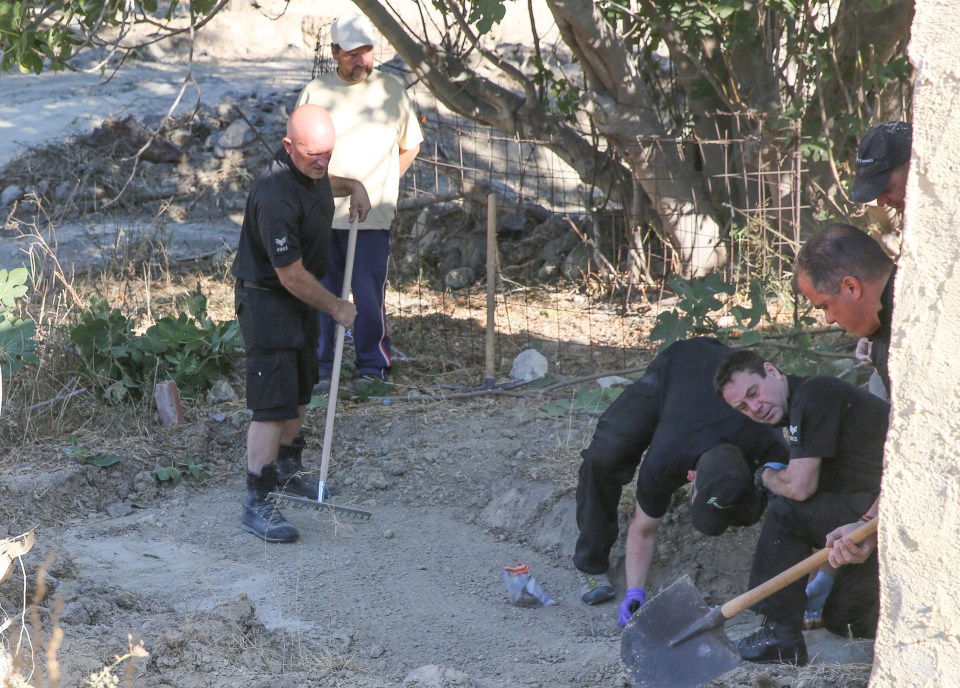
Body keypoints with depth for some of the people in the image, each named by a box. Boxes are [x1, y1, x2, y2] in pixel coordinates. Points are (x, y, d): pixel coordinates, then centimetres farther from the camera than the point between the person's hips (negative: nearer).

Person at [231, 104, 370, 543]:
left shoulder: (312, 166, -5)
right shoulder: (275, 198, -33)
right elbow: (292, 276, -26)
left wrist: (352, 186, 5)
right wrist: (335, 308, -12)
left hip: (301, 297, 10)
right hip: (267, 299, -10)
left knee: (299, 391, 22)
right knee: (273, 403, -13)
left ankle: (286, 471, 41)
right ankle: (256, 505, -9)